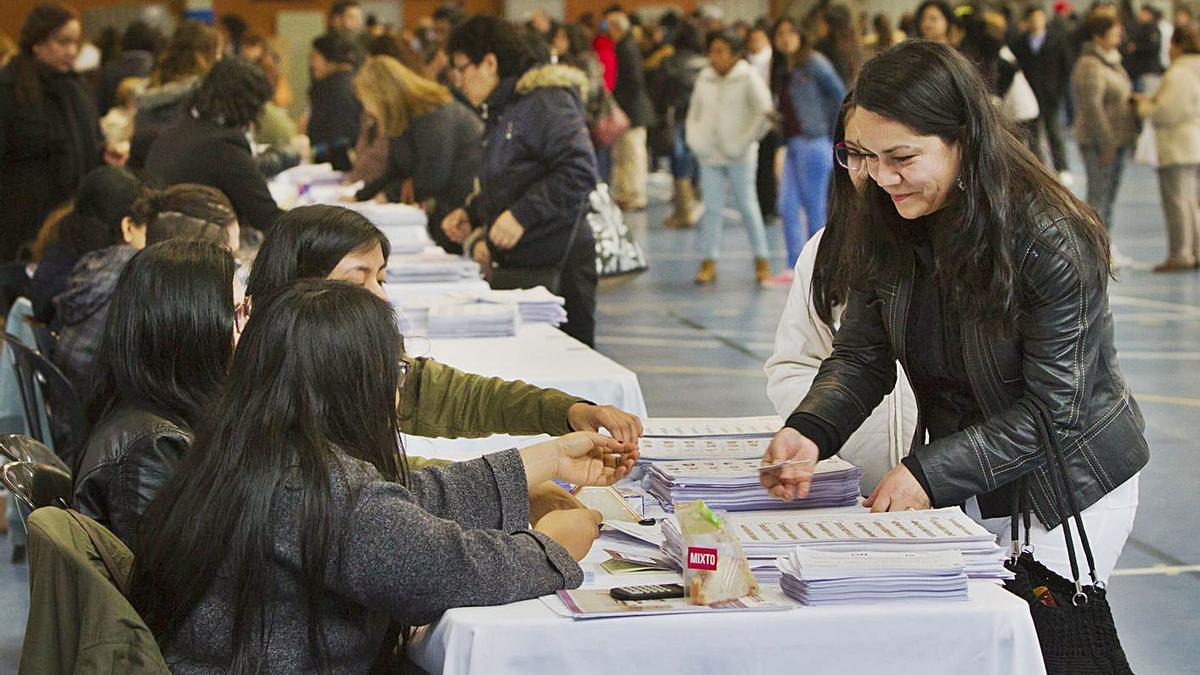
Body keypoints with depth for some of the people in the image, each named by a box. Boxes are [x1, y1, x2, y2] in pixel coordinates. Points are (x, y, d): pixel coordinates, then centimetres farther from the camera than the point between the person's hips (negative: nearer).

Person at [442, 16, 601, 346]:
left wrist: (522, 215, -24)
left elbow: (579, 171, -22)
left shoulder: (544, 102, -12)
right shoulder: (501, 111, 20)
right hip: (515, 267, 9)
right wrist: (472, 215, 15)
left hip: (556, 270, -9)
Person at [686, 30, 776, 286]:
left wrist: (745, 141, -9)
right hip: (709, 155, 4)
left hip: (739, 157, -4)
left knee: (747, 206, 0)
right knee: (712, 208, 2)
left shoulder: (748, 77, -5)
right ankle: (708, 262, 5)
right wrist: (695, 140, 6)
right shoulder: (704, 78, 10)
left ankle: (762, 259, 10)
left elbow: (764, 113, -7)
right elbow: (694, 113, 20)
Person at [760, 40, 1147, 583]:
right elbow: (860, 356, -3)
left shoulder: (1052, 242, -24)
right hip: (958, 489, 5)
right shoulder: (881, 229, -6)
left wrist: (931, 473, -28)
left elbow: (1053, 410, -23)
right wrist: (808, 432, -24)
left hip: (1067, 491, -5)